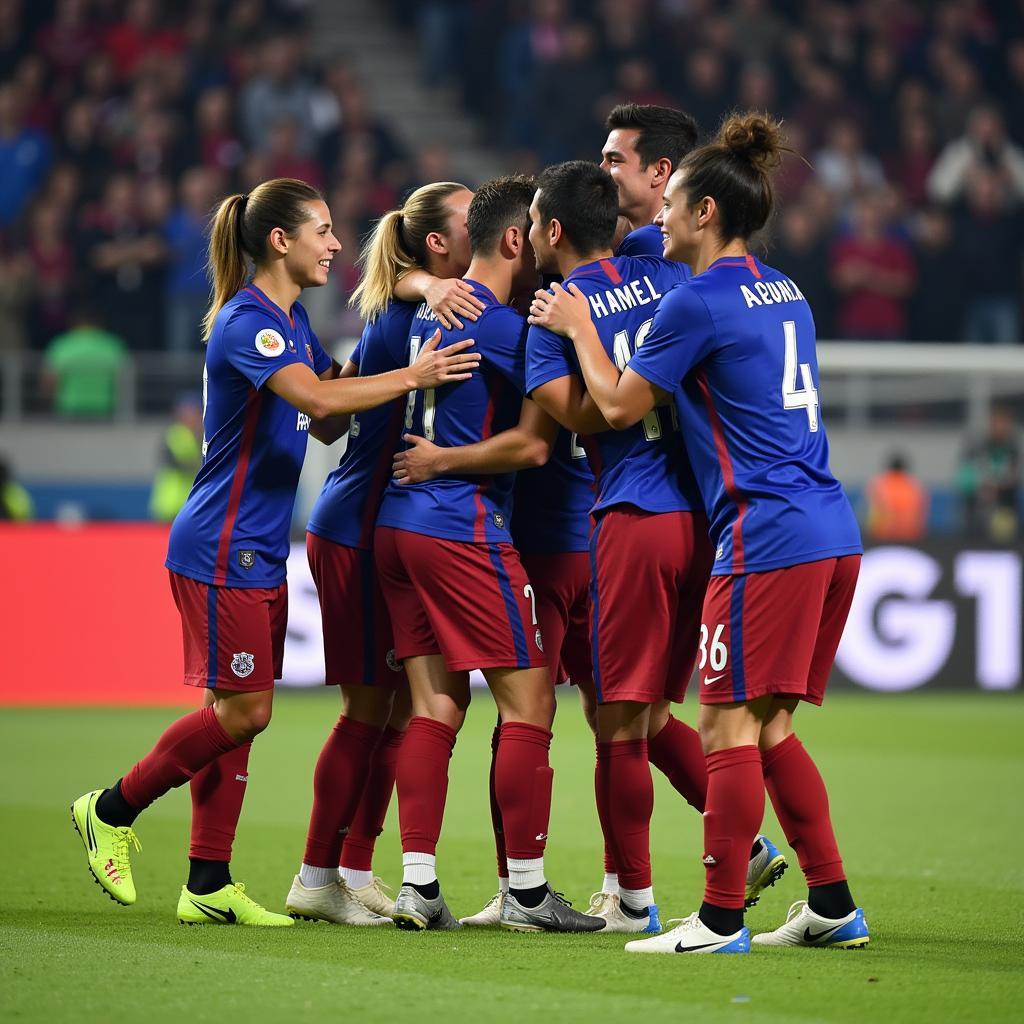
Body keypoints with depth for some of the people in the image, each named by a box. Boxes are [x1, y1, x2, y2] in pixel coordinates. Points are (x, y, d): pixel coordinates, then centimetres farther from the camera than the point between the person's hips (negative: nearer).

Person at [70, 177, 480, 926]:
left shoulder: (293, 321, 14)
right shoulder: (247, 322, -17)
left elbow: (327, 423, 14)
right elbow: (315, 397, -32)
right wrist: (411, 377, -28)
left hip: (261, 553, 9)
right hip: (221, 548, -9)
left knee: (240, 712, 7)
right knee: (242, 709, -7)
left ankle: (209, 886, 9)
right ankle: (111, 811, 10)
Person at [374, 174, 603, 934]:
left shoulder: (433, 308, 15)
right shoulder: (496, 322, -13)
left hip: (401, 521, 9)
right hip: (464, 527, -9)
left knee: (436, 702, 7)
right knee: (529, 701, -1)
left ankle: (418, 884, 2)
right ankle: (527, 892, 0)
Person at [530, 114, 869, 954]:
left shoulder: (698, 301, -9)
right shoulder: (784, 294, 18)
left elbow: (619, 404, 0)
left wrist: (578, 325, 14)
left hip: (767, 539, -9)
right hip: (831, 533, 9)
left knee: (729, 725, -5)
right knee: (766, 727, 14)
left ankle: (721, 920, -5)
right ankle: (832, 906, 14)